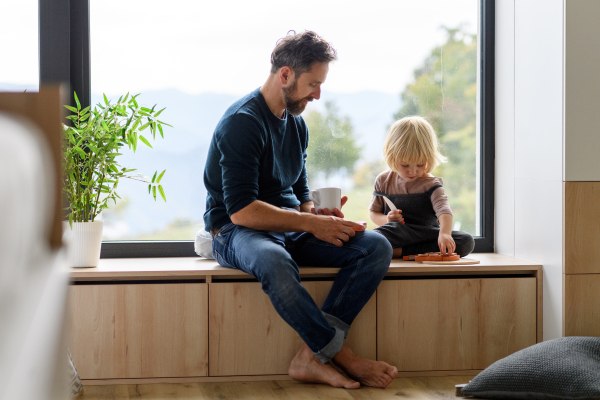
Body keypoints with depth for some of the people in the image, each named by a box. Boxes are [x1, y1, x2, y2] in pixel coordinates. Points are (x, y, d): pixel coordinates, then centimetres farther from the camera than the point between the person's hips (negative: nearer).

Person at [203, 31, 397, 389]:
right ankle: (342, 357, -26)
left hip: (291, 230, 8)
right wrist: (312, 222, -20)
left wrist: (319, 215, -3)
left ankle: (312, 356, -28)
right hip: (237, 233, -8)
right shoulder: (242, 123, -13)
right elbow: (241, 210, -22)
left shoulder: (297, 124, 14)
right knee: (275, 263, -44)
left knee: (377, 247, -15)